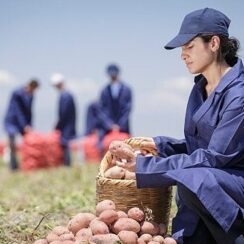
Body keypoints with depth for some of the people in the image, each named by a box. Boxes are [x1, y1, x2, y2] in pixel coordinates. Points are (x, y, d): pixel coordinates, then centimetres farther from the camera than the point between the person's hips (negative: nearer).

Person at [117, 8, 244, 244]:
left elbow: (216, 156, -21)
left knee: (191, 179, -35)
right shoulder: (200, 89, 9)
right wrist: (160, 145, 0)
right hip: (203, 190, 7)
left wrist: (146, 166, -21)